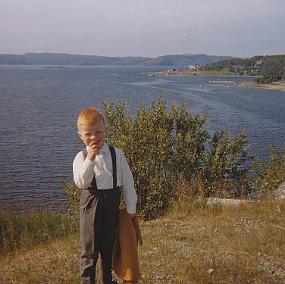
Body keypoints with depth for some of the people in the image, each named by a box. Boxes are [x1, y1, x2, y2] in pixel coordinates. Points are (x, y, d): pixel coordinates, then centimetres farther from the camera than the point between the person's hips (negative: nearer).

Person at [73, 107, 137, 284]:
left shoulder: (117, 154, -1)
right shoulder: (81, 157, -5)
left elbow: (127, 181, 3)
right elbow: (81, 182, -18)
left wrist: (131, 207, 3)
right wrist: (90, 159, -26)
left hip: (112, 204, 2)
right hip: (91, 203, -2)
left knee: (109, 244, 17)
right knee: (90, 247, 3)